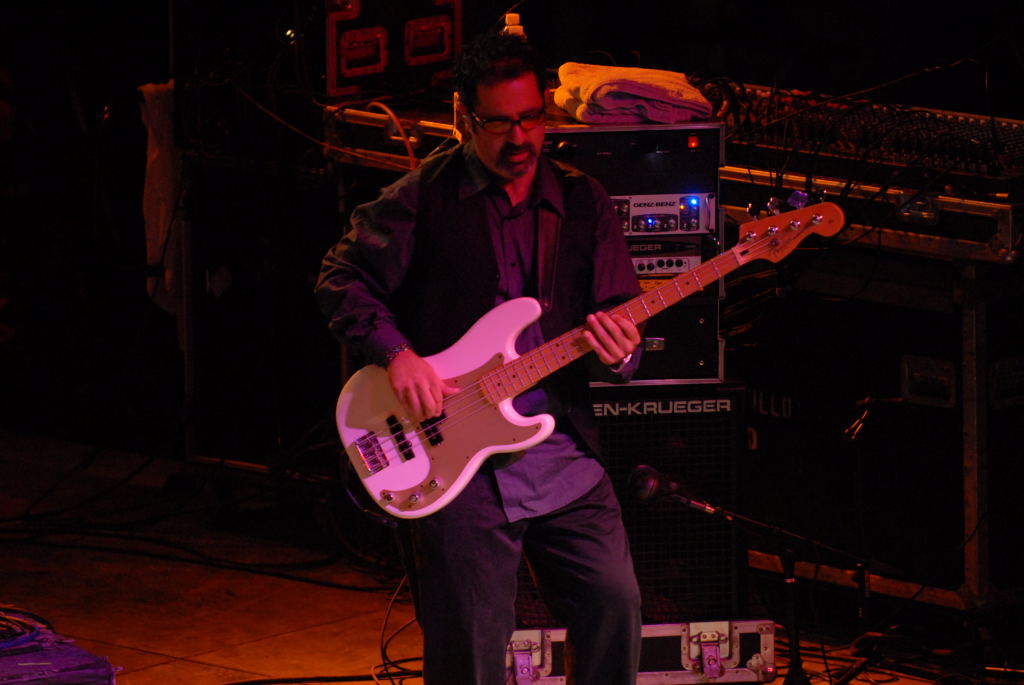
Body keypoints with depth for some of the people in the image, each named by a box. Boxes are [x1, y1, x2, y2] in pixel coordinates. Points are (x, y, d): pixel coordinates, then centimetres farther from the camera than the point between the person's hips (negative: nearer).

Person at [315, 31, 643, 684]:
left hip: (564, 453, 3)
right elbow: (343, 280, 2)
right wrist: (397, 354, -13)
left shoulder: (583, 203, 9)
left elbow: (620, 316, 9)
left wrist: (618, 354, -15)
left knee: (615, 605, -5)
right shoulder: (425, 197, 0)